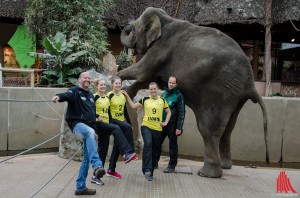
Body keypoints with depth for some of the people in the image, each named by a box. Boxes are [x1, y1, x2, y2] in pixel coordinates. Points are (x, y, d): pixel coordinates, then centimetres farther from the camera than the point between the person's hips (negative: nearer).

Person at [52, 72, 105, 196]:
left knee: (87, 158, 8)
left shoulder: (90, 95, 20)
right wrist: (58, 97, -49)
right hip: (77, 124, -8)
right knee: (90, 133, -41)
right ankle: (97, 166, -51)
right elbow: (66, 95, -28)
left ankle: (80, 187, 17)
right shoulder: (75, 91, -3)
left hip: (89, 128, 8)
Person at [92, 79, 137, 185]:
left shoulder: (107, 98, 16)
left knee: (103, 150, 5)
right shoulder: (95, 97, -5)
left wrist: (110, 122, 14)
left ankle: (96, 176, 12)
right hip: (98, 124, -7)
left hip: (106, 125, 8)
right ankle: (126, 153, -38)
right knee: (116, 128, -32)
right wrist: (97, 117, -24)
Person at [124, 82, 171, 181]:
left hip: (157, 128, 2)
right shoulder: (145, 100, 6)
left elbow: (168, 112, 17)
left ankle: (150, 172, 20)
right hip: (146, 126, -2)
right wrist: (127, 96, 4)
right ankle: (147, 170, -31)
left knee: (155, 151, 6)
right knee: (148, 144, -28)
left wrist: (166, 122, 5)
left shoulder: (162, 100, 7)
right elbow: (133, 106, 10)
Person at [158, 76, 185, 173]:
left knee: (172, 145, 3)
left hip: (172, 124, -5)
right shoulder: (164, 94, 12)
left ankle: (172, 165, 13)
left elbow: (181, 112, -8)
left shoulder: (178, 96, -5)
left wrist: (179, 127, -14)